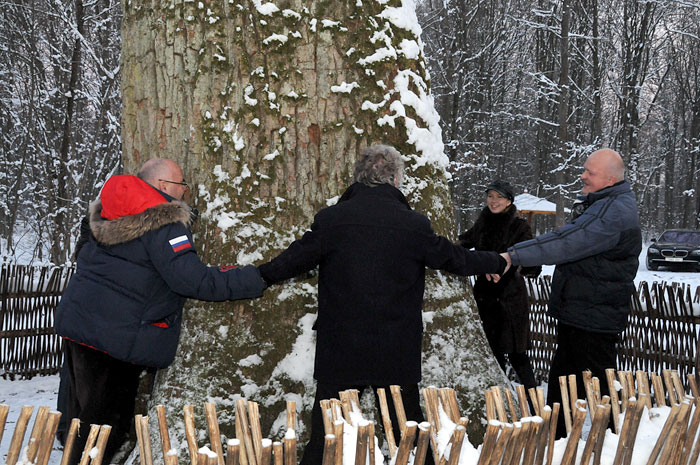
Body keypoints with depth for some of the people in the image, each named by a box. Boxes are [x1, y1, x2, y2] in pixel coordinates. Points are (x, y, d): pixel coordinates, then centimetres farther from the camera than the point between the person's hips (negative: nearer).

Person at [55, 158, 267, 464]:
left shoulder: (108, 214, 10)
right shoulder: (164, 225, -17)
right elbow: (194, 281, -21)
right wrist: (255, 279, -13)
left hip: (77, 323, 8)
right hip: (119, 335, -8)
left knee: (83, 414, 20)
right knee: (109, 420, 3)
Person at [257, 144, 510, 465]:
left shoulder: (330, 219, -6)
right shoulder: (414, 225, -6)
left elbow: (293, 261, 1)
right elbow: (454, 259, 6)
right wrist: (496, 263, 25)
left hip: (339, 351, 0)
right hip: (397, 353, 0)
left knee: (324, 437, 9)